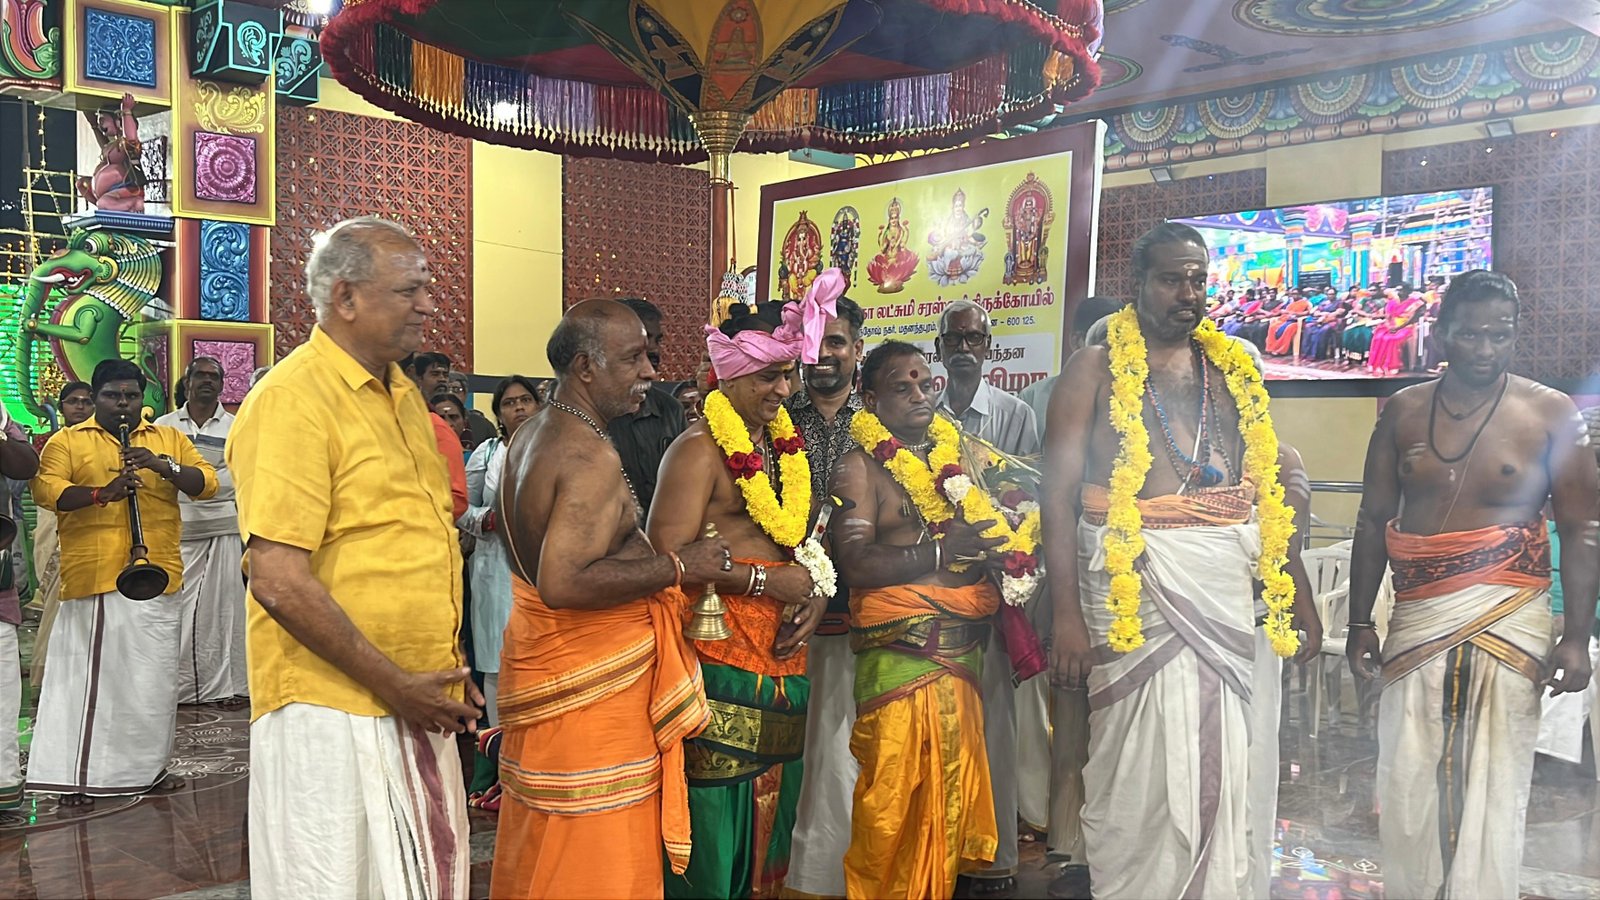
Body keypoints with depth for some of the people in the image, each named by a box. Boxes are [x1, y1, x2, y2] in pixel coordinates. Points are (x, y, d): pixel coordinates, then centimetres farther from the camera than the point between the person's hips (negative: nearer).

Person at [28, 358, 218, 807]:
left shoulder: (169, 438, 15)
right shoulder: (67, 442, 7)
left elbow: (207, 483, 5)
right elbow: (45, 488, -9)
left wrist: (164, 466, -12)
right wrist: (102, 493, -23)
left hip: (159, 577, 3)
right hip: (93, 580, -3)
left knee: (155, 677, 10)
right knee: (90, 674, -3)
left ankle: (148, 766, 23)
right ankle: (76, 776, 2)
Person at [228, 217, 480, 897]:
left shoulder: (401, 393, 12)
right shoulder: (292, 400, -15)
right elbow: (279, 581, -21)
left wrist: (446, 672, 11)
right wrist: (394, 685, -16)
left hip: (419, 705, 8)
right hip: (333, 709, -8)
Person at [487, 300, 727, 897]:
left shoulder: (530, 436, 9)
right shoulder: (593, 456, -22)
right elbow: (563, 582, -31)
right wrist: (677, 566, -22)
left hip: (540, 655, 10)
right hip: (593, 679, -10)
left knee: (541, 848, 18)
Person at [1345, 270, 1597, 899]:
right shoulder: (1403, 412, 6)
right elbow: (1373, 521, 10)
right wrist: (1360, 622, 8)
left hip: (1508, 618, -2)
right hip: (1417, 616, 3)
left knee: (1494, 784, 1)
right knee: (1407, 782, 5)